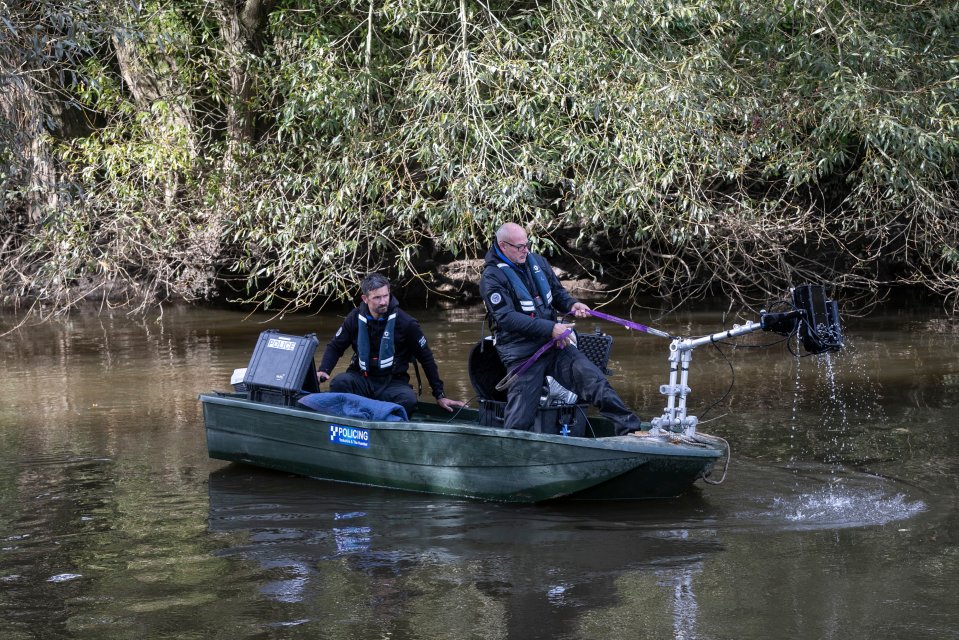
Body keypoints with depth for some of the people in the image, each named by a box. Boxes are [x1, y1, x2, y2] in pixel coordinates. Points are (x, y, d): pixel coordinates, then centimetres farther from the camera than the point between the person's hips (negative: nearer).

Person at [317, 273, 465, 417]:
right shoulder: (355, 318, 1)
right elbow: (335, 347, 12)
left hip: (393, 382, -2)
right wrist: (323, 370, -10)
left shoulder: (406, 323, -6)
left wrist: (440, 395, 3)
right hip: (362, 379, 2)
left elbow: (426, 359, 3)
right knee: (339, 382, -32)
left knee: (408, 399, -35)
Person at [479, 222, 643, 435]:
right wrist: (550, 329, -24)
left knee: (594, 380, -11)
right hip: (521, 353, -5)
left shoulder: (537, 262, 10)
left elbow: (557, 293, 24)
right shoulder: (492, 278, -9)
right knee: (520, 418, -7)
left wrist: (572, 304, -1)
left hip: (553, 344, 5)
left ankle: (630, 428, -13)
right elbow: (507, 318, -19)